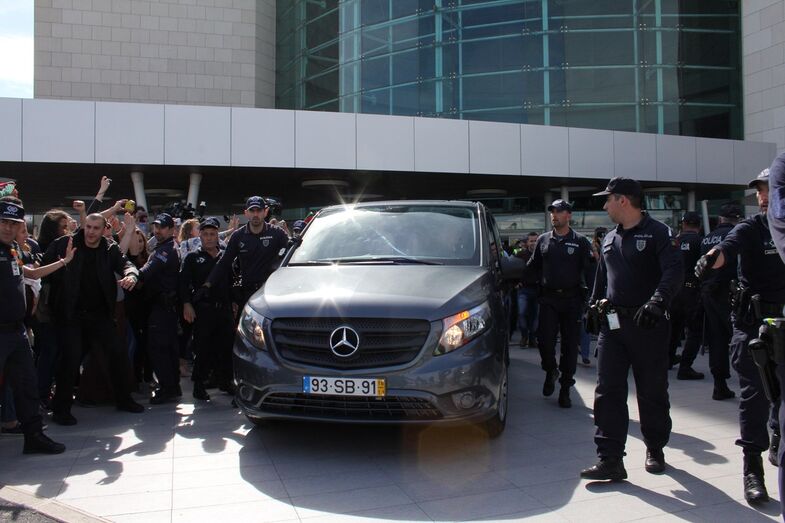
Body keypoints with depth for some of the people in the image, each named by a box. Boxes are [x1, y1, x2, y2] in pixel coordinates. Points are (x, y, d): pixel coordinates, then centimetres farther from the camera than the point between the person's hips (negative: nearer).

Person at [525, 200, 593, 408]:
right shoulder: (543, 240, 11)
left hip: (572, 299, -1)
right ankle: (550, 371, 23)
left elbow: (588, 270, -1)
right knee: (545, 340, -8)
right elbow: (532, 266, 19)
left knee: (570, 344, 3)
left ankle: (565, 389, 14)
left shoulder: (580, 241, 3)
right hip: (548, 299, 1)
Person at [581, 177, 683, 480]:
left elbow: (673, 271, -18)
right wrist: (594, 307, 22)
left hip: (647, 324, -5)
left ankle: (655, 450, 28)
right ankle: (610, 460, -1)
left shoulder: (657, 233, -5)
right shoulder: (609, 239, 16)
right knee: (608, 393, -2)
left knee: (652, 392, 8)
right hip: (612, 324, 6)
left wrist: (658, 301, -32)